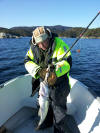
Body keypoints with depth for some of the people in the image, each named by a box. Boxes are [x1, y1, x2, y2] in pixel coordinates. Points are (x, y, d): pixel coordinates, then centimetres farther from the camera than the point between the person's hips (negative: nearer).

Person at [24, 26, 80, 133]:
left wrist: (55, 72, -43)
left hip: (58, 81, -6)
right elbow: (27, 61, -9)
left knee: (58, 107, 1)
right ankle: (47, 122, 54)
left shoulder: (59, 44, -21)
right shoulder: (34, 47, -5)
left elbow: (67, 62, -27)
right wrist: (39, 70, -27)